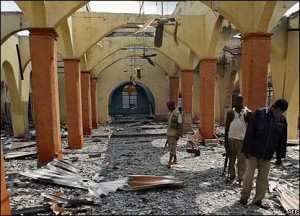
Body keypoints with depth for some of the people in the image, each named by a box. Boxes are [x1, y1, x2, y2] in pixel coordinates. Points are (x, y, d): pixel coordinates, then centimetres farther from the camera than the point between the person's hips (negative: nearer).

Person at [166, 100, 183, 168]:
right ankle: (175, 160, 26)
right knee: (171, 147, 14)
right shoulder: (170, 113, 11)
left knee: (172, 148, -9)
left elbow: (180, 125, -19)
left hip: (174, 134, -9)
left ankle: (169, 162, -9)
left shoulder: (178, 114, -16)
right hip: (169, 133, 9)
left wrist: (178, 135, -23)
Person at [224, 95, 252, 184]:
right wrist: (226, 141, 3)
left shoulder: (248, 112, -3)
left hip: (242, 139, -2)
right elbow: (227, 127, 6)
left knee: (242, 160, 2)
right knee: (231, 158, 9)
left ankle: (241, 178, 12)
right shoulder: (230, 112, 3)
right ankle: (231, 176, 21)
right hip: (231, 139, 2)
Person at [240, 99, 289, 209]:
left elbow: (282, 140, 8)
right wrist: (247, 150, -14)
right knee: (249, 175, 5)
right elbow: (249, 133, -13)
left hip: (267, 155, 4)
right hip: (253, 152, -4)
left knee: (263, 178, 11)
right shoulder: (259, 113, -12)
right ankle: (244, 196, 25)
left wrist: (280, 156, 7)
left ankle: (258, 200, 26)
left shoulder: (282, 119, 1)